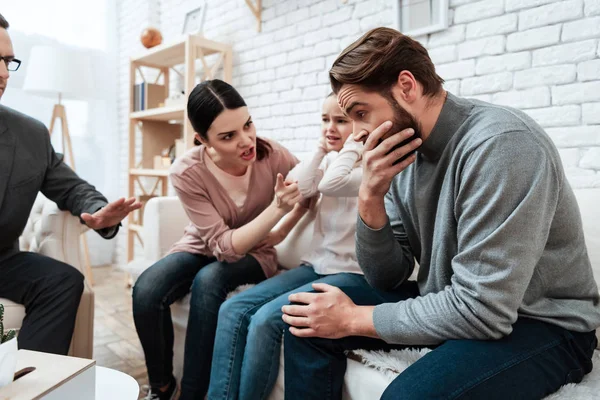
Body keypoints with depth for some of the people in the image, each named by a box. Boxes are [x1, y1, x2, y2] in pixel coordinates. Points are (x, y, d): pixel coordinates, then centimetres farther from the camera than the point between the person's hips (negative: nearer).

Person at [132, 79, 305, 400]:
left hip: (255, 253, 0)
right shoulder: (186, 172, -25)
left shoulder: (272, 154, -23)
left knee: (208, 281, -32)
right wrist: (278, 207, -41)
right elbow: (224, 246, -28)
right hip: (202, 248, 1)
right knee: (146, 291, -25)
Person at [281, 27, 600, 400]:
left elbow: (481, 309, -28)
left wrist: (354, 319, -18)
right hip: (446, 302, 7)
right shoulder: (403, 152, -2)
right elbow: (388, 277, -1)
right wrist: (370, 198, -18)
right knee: (305, 316, -2)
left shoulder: (501, 144, -25)